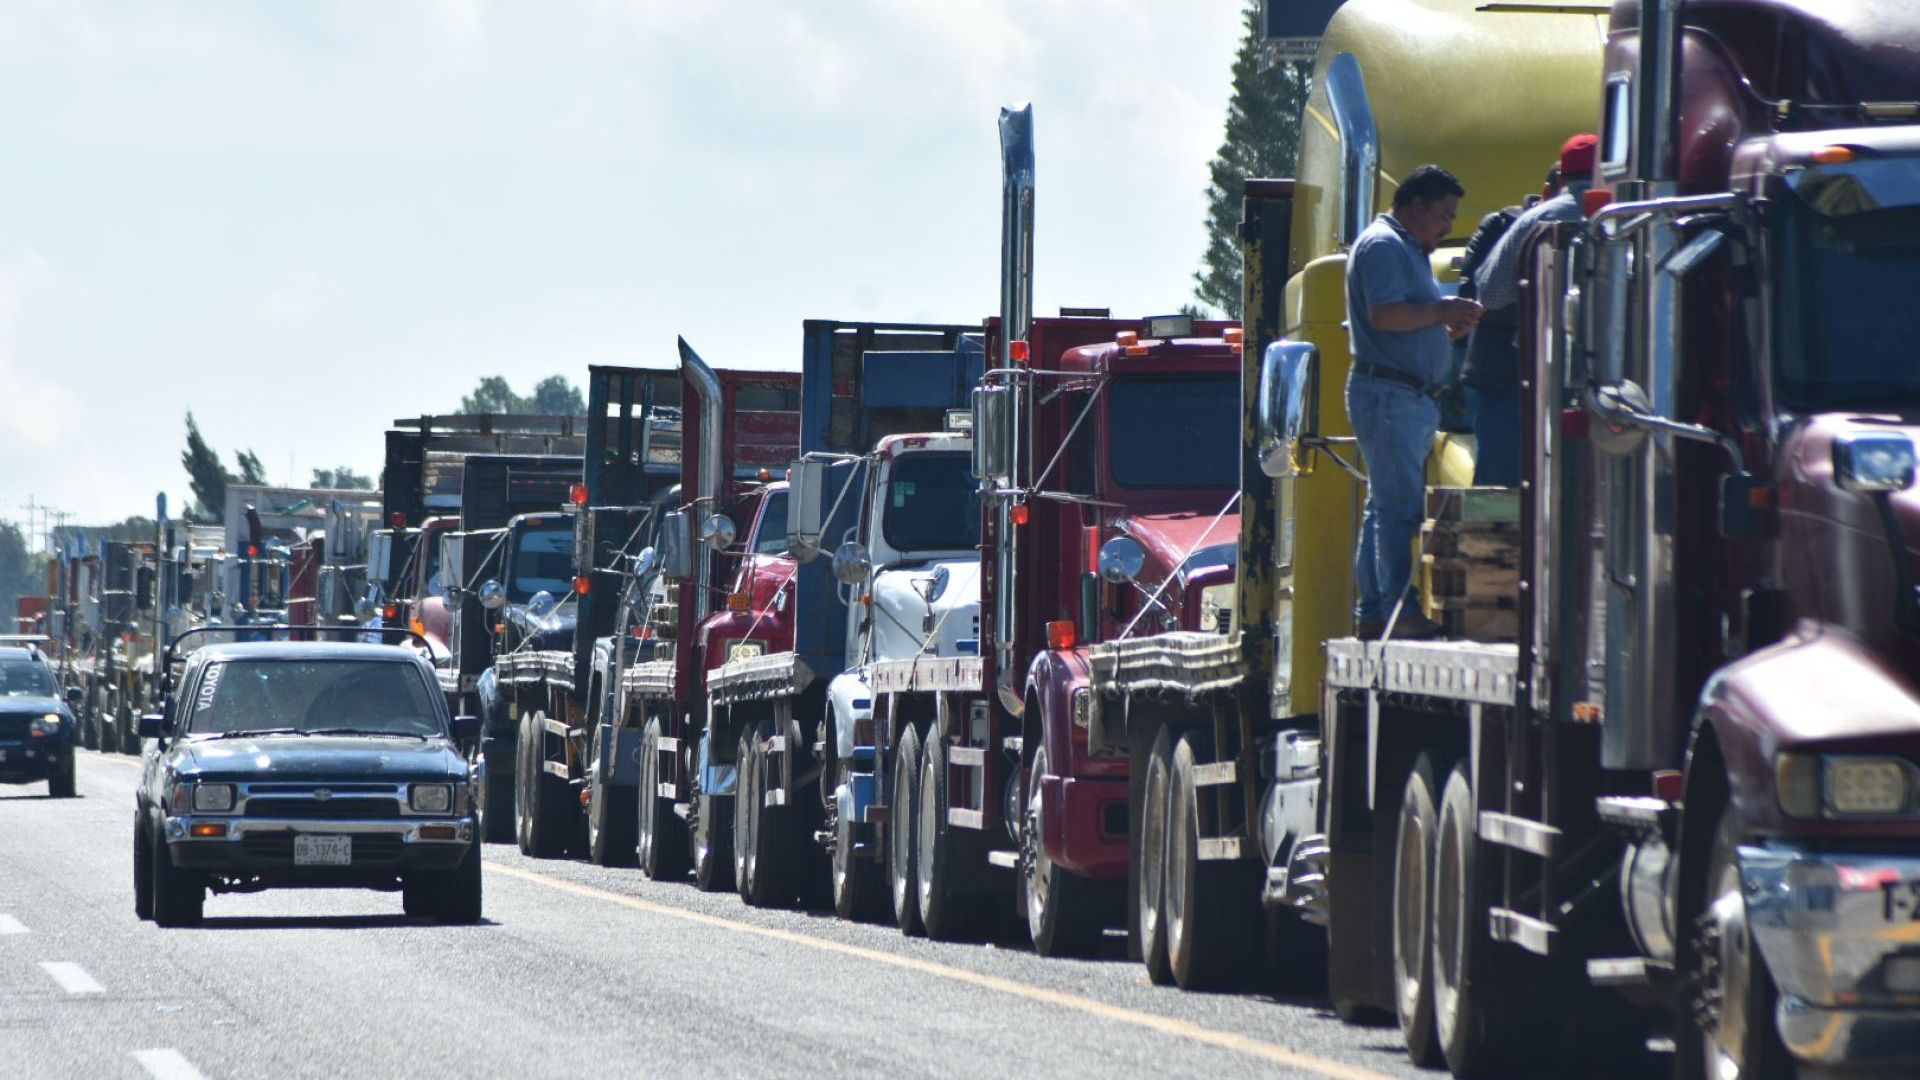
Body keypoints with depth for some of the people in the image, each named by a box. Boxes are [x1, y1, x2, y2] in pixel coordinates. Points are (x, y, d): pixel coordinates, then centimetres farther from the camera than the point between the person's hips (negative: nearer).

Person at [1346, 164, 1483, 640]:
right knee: (1401, 507, -13)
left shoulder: (1408, 249, 23)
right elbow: (1384, 315, -22)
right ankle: (1400, 612, -14)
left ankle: (1372, 612, 12)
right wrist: (1440, 311, -13)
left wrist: (1446, 326, 8)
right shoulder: (1382, 245, -9)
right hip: (1389, 392, -11)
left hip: (1411, 398, 11)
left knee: (1387, 506, 10)